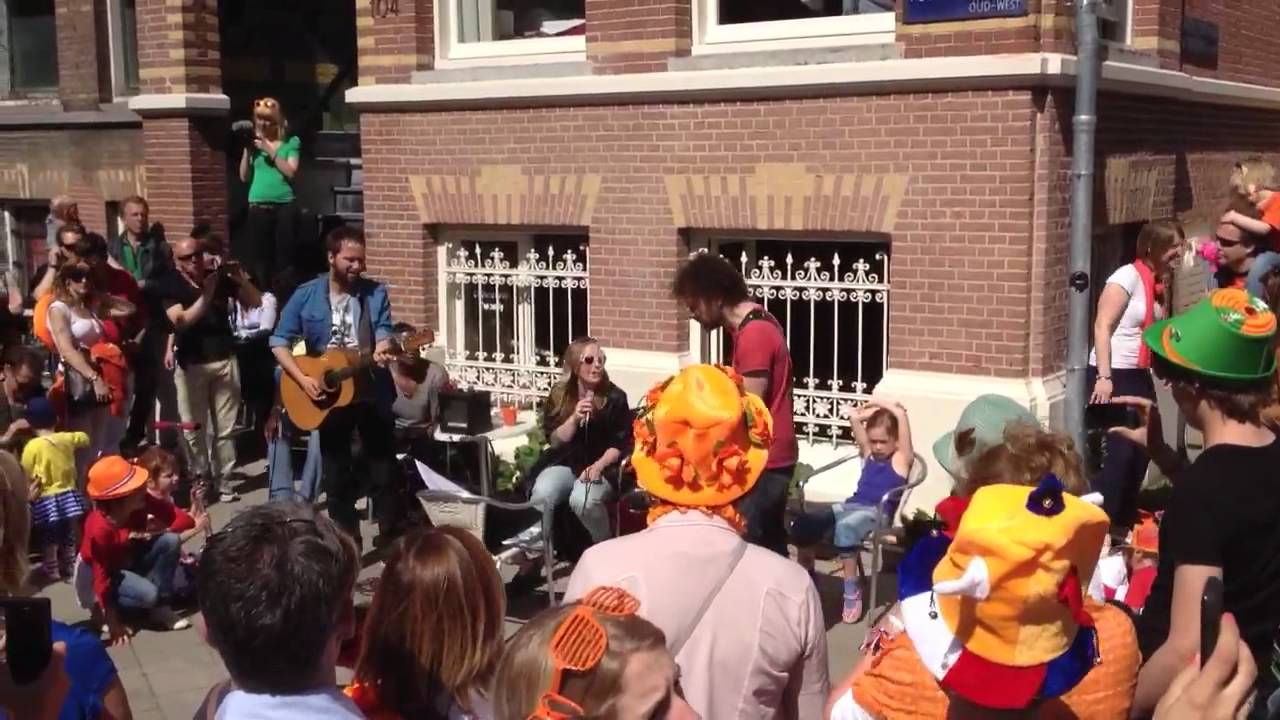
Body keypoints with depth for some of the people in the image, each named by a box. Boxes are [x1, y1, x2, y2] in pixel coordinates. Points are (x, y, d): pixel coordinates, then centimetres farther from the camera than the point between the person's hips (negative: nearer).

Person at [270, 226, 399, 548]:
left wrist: (382, 349, -36)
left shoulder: (376, 293, -1)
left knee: (383, 465, 5)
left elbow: (384, 330, -12)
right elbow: (279, 342, -2)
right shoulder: (306, 295, -3)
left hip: (371, 389, 0)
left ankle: (389, 534, 16)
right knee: (336, 472, 10)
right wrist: (303, 379, -14)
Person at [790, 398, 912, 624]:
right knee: (803, 523, -15)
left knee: (845, 528, -39)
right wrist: (874, 411, 21)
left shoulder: (901, 458, 4)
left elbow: (901, 415, -6)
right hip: (850, 505, 7)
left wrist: (883, 405, 8)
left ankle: (852, 589, -28)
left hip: (876, 512, -6)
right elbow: (855, 417, 24)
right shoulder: (868, 455, 22)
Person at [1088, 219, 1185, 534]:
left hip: (1140, 375, 8)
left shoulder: (1157, 281, 11)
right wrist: (1103, 377, -22)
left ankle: (1124, 522, 23)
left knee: (1141, 449, 10)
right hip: (1113, 375, -8)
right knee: (1119, 450, -9)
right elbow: (1102, 326, -17)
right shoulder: (1128, 276, -12)